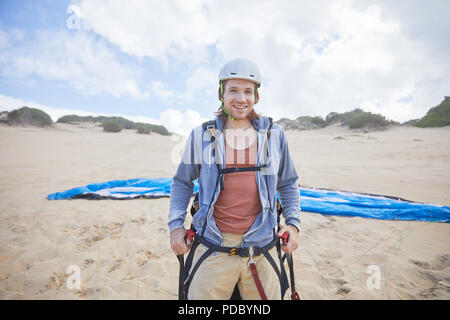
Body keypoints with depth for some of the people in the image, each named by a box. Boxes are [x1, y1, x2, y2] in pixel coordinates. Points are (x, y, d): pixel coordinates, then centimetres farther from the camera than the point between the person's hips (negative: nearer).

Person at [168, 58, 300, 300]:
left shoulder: (274, 136, 4)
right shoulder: (201, 137, 1)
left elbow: (288, 184, 15)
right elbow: (182, 182, 12)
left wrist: (293, 223, 4)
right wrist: (175, 225, 3)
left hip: (262, 248, 2)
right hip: (213, 249, -1)